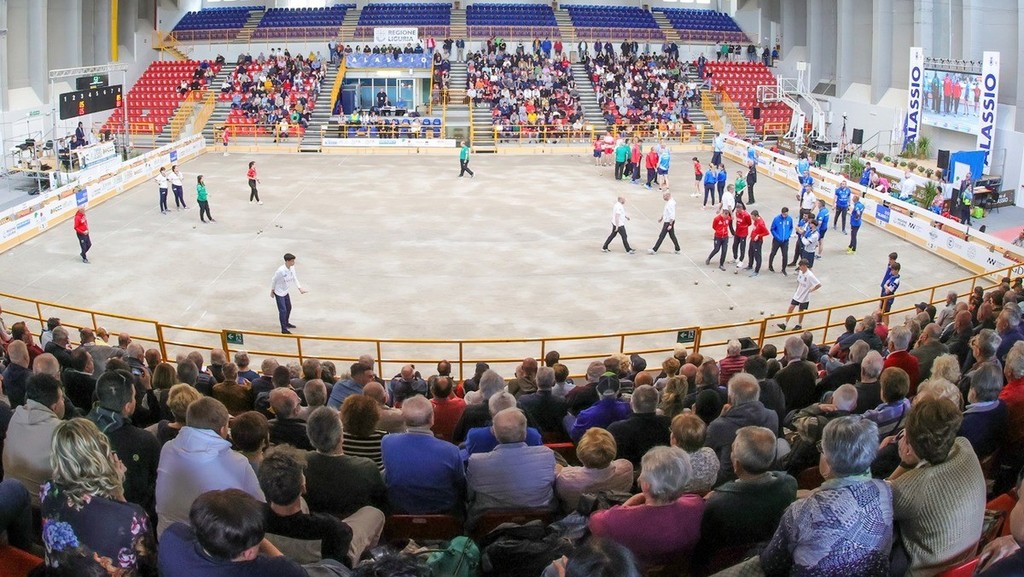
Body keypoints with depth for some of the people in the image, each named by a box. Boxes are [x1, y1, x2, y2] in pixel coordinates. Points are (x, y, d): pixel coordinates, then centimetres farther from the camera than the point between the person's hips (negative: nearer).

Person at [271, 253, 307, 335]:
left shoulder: (292, 268, -9)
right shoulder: (281, 270, -31)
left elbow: (295, 278, -1)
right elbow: (273, 280, -18)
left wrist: (300, 288, -12)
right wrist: (272, 291, -8)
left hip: (286, 292, 8)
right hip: (279, 293, -8)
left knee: (289, 308, 23)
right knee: (283, 310, -6)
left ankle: (286, 323, 45)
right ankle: (284, 329, 4)